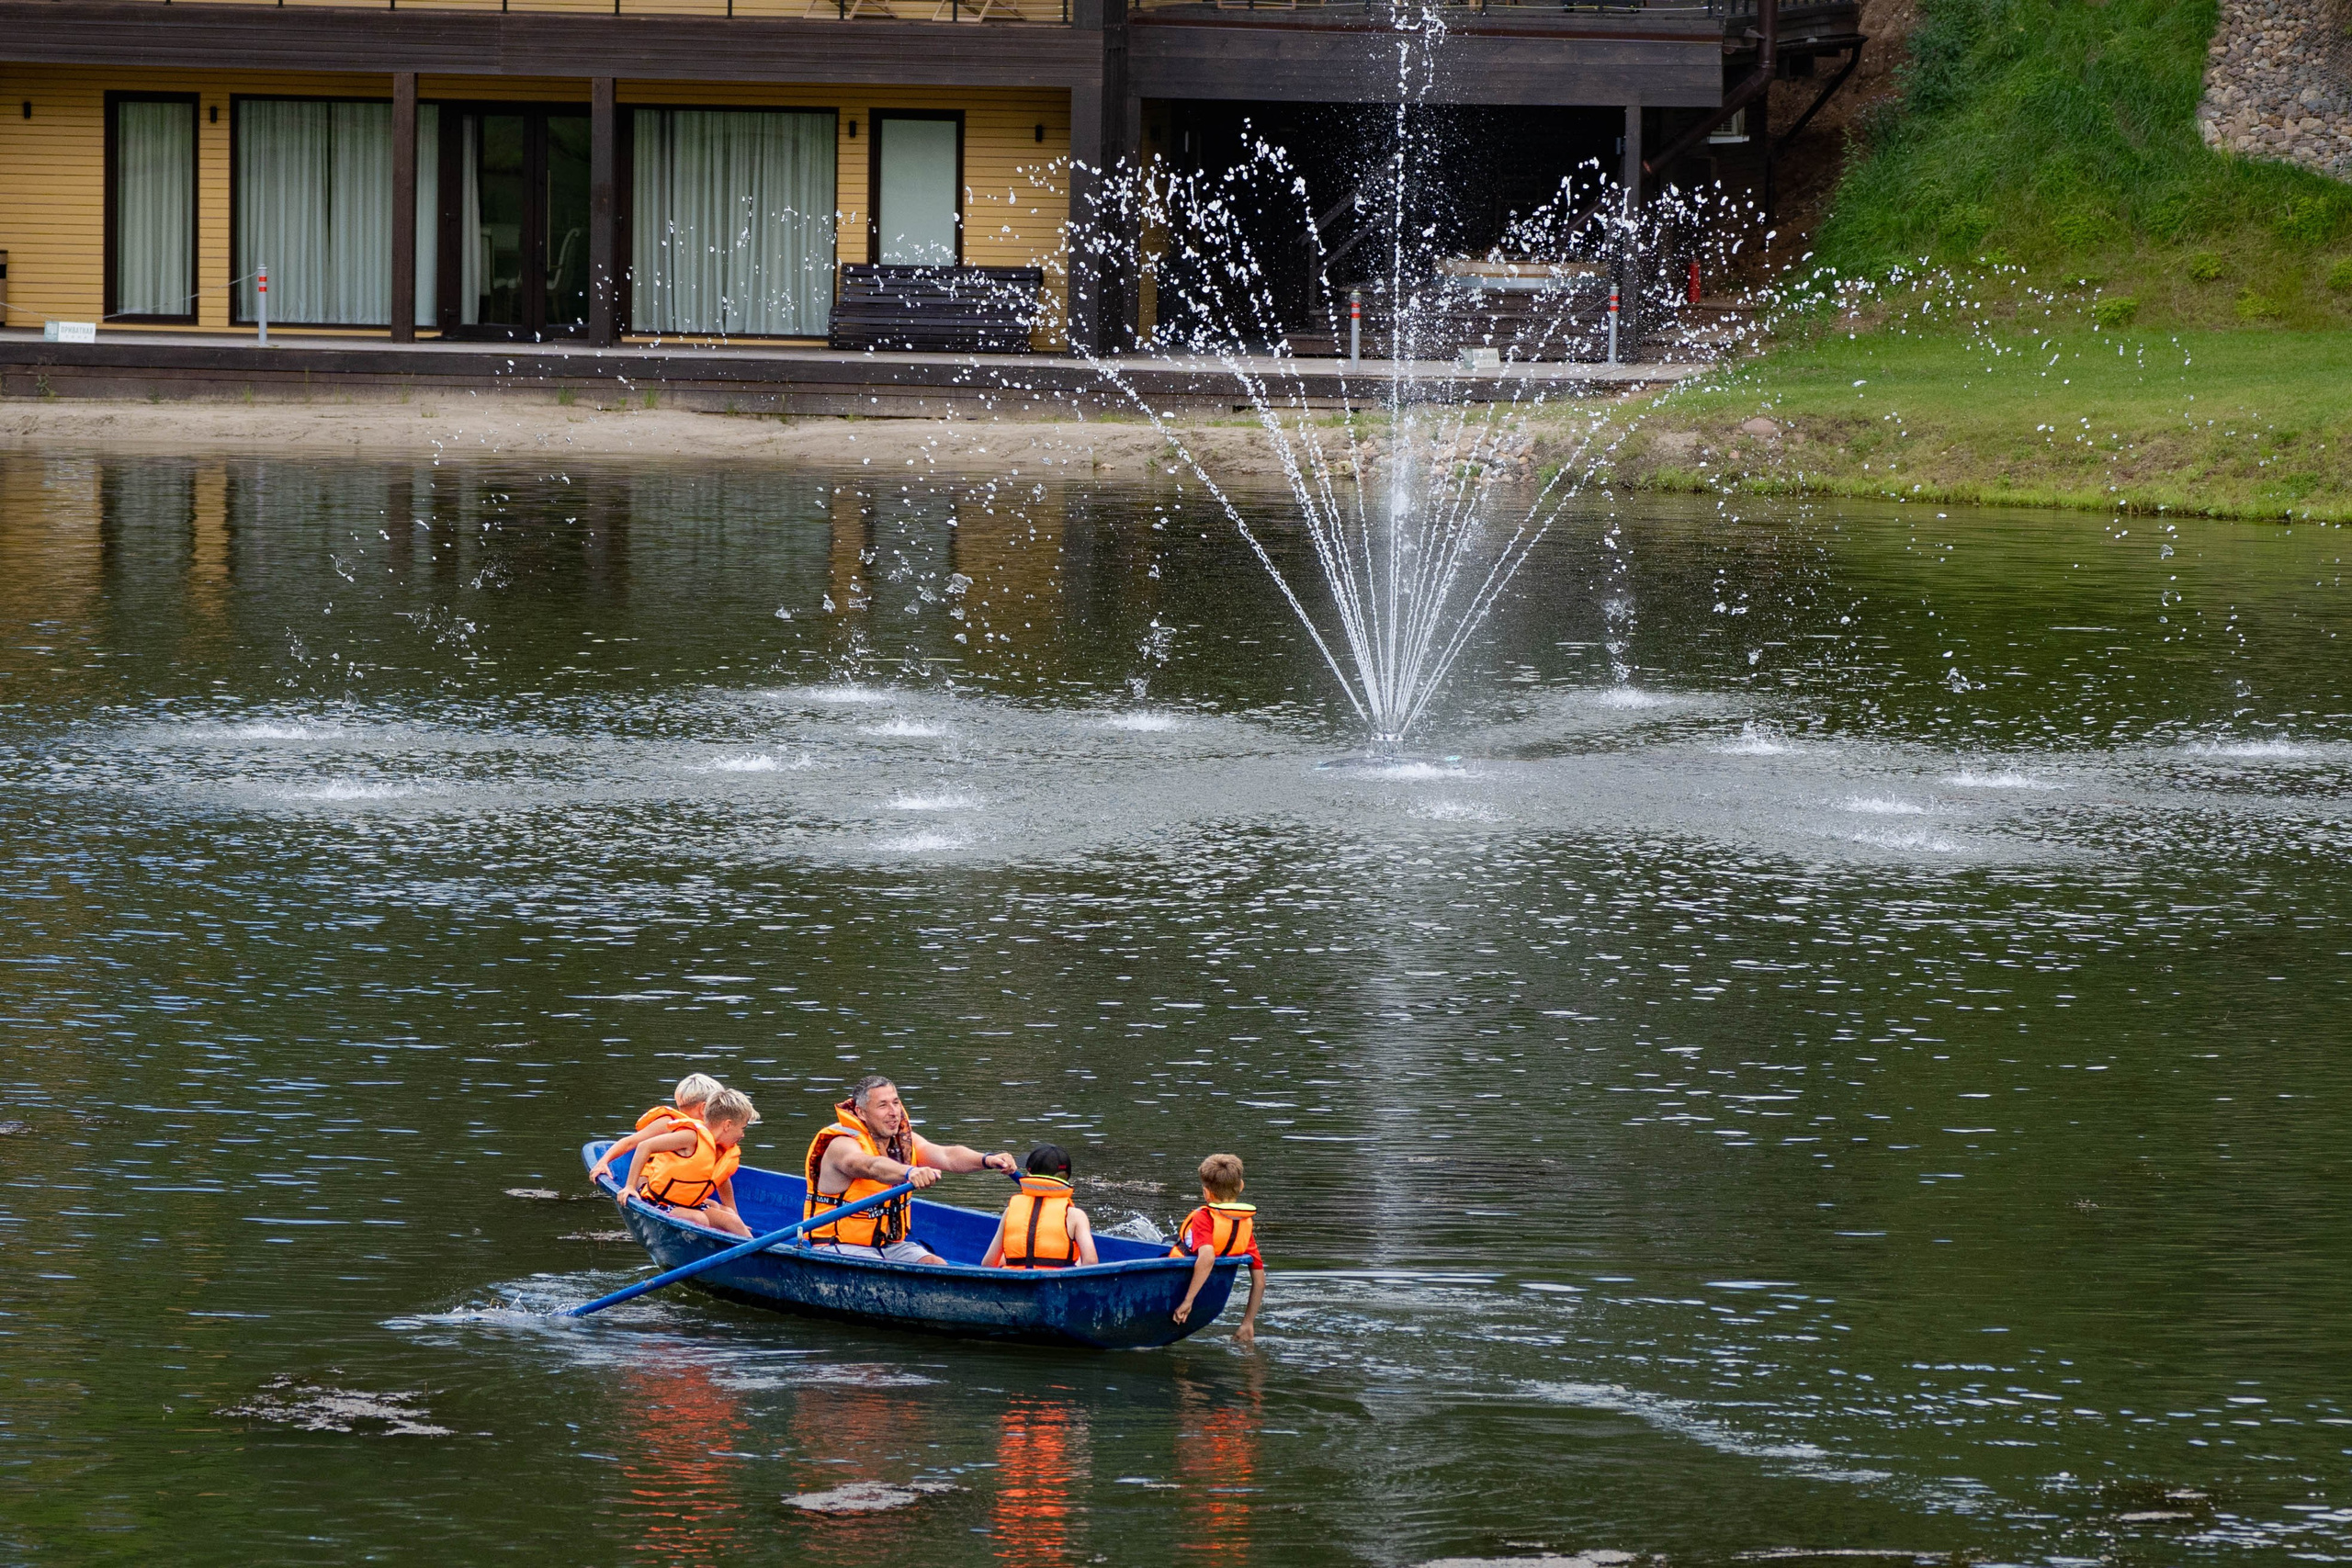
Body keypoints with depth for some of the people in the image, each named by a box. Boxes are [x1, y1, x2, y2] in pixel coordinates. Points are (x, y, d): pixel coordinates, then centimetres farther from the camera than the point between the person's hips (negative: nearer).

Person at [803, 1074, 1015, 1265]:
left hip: (890, 1245, 7)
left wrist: (987, 1160, -33)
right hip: (842, 1247, -7)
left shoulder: (903, 1140, 5)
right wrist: (910, 1172, -60)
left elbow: (947, 1156, -13)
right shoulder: (842, 1146, -17)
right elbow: (870, 1166, -40)